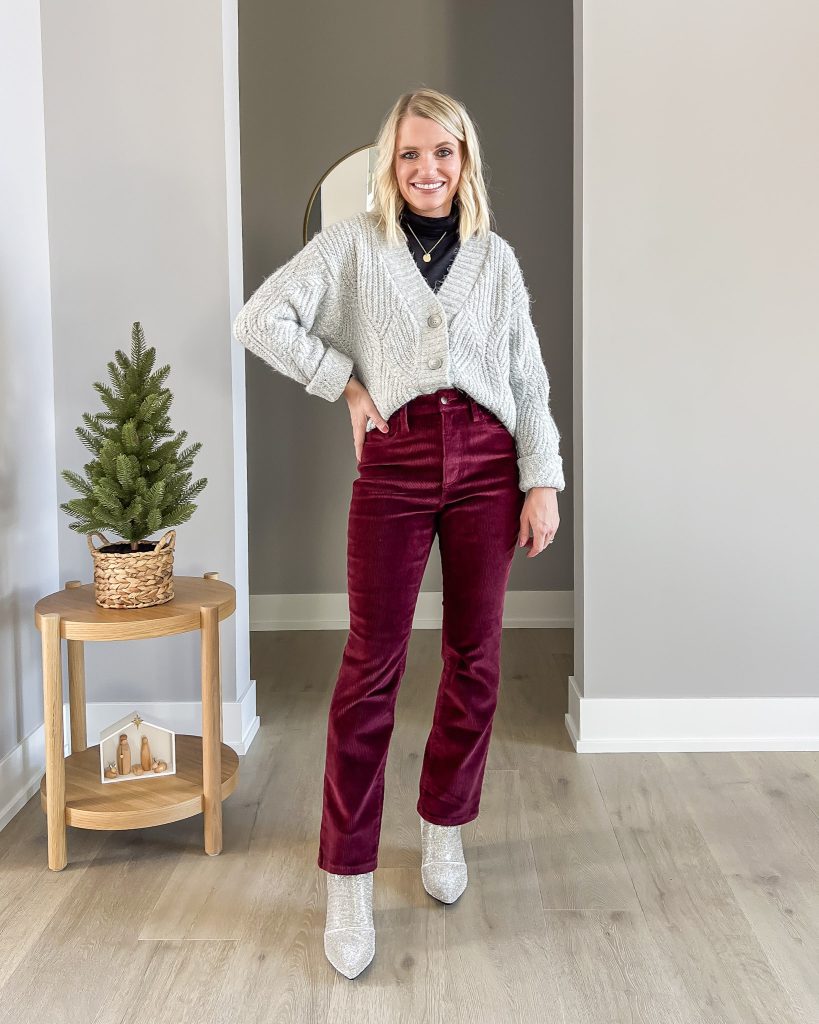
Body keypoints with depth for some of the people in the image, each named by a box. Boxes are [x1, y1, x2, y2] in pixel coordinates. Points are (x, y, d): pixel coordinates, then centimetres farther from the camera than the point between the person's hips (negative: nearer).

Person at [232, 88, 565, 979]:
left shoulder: (496, 257, 14)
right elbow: (261, 320, 0)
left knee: (474, 655, 8)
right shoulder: (354, 244, 7)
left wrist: (542, 482, 2)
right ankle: (348, 882, 4)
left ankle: (444, 826, 29)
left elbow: (529, 379, 10)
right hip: (395, 462, -2)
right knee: (372, 663, -4)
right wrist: (347, 383, -1)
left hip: (488, 462, 3)